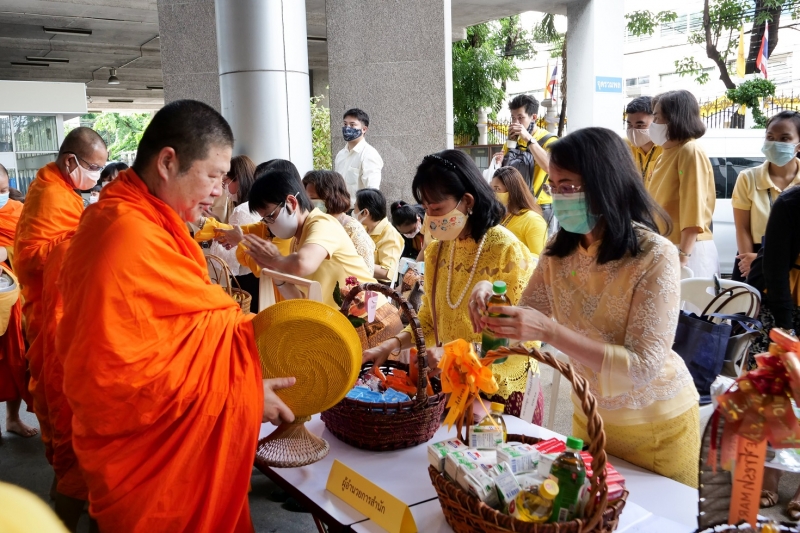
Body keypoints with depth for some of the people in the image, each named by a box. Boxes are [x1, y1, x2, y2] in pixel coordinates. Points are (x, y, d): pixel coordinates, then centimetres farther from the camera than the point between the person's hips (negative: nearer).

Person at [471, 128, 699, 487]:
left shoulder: (656, 258, -23)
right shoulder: (560, 249, -6)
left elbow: (643, 368, -28)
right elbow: (528, 320, 0)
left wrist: (550, 331, -37)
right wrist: (491, 295, -21)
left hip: (655, 425, -5)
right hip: (589, 416, 5)